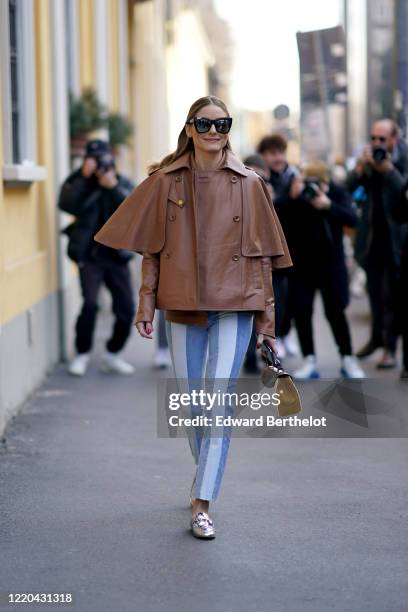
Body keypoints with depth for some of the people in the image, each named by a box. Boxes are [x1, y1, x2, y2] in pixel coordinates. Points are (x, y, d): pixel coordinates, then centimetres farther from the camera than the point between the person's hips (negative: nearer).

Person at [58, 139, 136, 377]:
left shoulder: (124, 183, 7)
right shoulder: (81, 183, 0)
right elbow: (67, 204, -19)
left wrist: (113, 187, -20)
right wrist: (84, 176, -22)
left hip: (117, 255, 3)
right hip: (89, 254, -3)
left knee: (127, 309, 2)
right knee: (90, 303, -18)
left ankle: (112, 355, 22)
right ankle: (82, 355, 0)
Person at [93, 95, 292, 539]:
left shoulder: (248, 185, 1)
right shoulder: (166, 181, 3)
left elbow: (261, 255, 4)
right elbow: (152, 250, 6)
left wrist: (266, 315, 3)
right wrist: (146, 304, 0)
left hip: (234, 307, -2)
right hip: (182, 306, 2)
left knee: (219, 403, -10)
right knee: (191, 402, 12)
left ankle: (202, 505, -8)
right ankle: (205, 470, 38)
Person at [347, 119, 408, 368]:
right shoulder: (368, 155, 3)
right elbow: (350, 187, 0)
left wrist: (387, 168, -27)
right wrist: (361, 167, -16)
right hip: (372, 233, 5)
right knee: (375, 289, 16)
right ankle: (377, 336, 32)